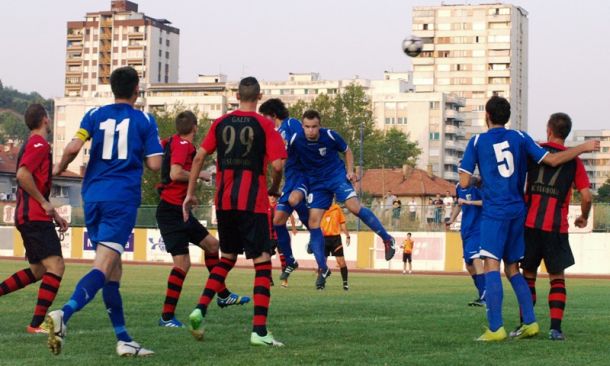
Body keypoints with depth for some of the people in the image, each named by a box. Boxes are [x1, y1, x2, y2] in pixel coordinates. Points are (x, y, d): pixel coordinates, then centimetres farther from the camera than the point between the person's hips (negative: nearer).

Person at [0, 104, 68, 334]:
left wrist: (54, 214, 24)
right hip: (35, 217, -10)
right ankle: (37, 324, -18)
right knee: (55, 266, -15)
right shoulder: (39, 144, -9)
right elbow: (22, 174, -23)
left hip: (30, 217, 10)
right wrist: (44, 203, -16)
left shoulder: (33, 144, 22)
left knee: (37, 270, 17)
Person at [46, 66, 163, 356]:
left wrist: (59, 168, 13)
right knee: (103, 268, -14)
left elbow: (73, 147, -6)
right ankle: (64, 313, -39)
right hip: (122, 199, -4)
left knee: (113, 271, 13)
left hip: (93, 196, 4)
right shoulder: (144, 120, 4)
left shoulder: (95, 115, 9)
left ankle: (124, 340, 14)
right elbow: (154, 164, -2)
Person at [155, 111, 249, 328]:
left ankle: (223, 295, 30)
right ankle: (167, 317, -9)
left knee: (211, 244, 19)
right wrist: (199, 175, -14)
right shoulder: (183, 145, -15)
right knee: (183, 262, -13)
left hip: (180, 210, 10)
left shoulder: (173, 142, 10)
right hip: (171, 210, -10)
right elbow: (175, 173, -28)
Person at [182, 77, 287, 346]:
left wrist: (190, 194, 10)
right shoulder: (264, 125, -4)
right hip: (253, 203, -5)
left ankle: (200, 309, 5)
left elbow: (199, 157, 5)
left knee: (227, 258, 21)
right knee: (262, 262, -1)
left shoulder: (221, 123, 8)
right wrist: (274, 189, 8)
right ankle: (259, 330, -9)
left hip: (224, 202, 5)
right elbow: (277, 164, -12)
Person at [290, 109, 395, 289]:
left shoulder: (330, 136, -16)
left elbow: (347, 151, 4)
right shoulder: (295, 140, -15)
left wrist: (350, 171, -9)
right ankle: (323, 268, 4)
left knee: (354, 206, -25)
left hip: (337, 175, -2)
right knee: (313, 222, -7)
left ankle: (387, 239, -9)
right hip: (316, 182, 2)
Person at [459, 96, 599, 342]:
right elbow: (551, 160, 2)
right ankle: (530, 322, 9)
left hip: (495, 211, -5)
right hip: (518, 210, 5)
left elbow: (464, 183, -4)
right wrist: (584, 147, 13)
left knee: (491, 266, -10)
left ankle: (495, 328, -20)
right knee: (512, 269, 15)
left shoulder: (477, 142, 0)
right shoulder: (520, 138, 7)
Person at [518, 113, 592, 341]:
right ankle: (556, 327, -5)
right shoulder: (573, 161, 3)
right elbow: (586, 196, -1)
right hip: (557, 227, -1)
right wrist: (584, 217, 18)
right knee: (557, 277, 7)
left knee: (528, 275, 11)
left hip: (530, 223, 1)